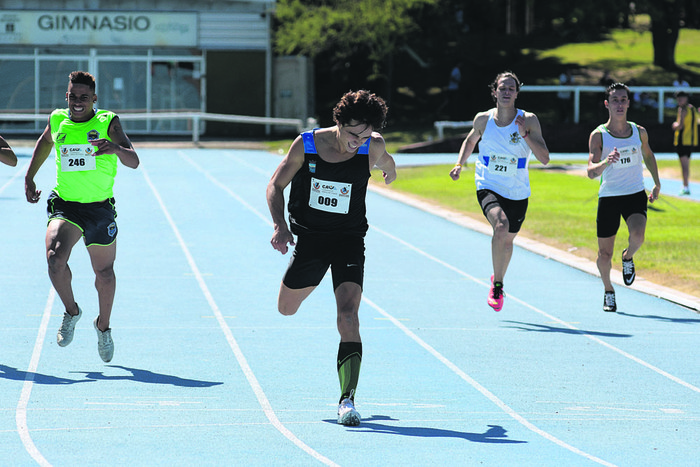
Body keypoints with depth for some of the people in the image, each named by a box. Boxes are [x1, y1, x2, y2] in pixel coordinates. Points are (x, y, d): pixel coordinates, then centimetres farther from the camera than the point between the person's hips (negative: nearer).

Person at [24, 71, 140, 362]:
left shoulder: (108, 123, -9)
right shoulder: (57, 120, 0)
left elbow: (133, 162, -18)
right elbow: (45, 142, 24)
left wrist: (117, 149, -40)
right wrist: (29, 178, 22)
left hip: (100, 208, 0)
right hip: (64, 206, 1)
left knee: (104, 272, 12)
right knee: (55, 258, -25)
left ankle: (103, 326, 38)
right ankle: (71, 312, 0)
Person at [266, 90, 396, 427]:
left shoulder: (373, 148, -13)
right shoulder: (306, 145, -14)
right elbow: (276, 186, -5)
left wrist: (389, 170, 36)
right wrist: (280, 225, -20)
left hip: (349, 240, -2)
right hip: (309, 237, 2)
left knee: (348, 315, -20)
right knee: (286, 309, 19)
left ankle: (347, 399, -21)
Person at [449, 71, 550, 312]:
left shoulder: (529, 120, -9)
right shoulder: (483, 119, -4)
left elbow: (544, 158, -14)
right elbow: (470, 141, 18)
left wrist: (525, 134, -26)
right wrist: (460, 164, 3)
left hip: (518, 192, 1)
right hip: (488, 186, -1)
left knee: (508, 240, 16)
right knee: (501, 226, -29)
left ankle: (498, 280, 47)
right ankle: (497, 284, -14)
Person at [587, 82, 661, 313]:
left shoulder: (639, 132, 3)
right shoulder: (598, 135, -8)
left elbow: (648, 155, 24)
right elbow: (591, 171, -18)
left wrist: (657, 183, 26)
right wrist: (605, 162, -38)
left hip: (636, 194, 1)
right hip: (609, 197, -1)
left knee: (638, 235, -27)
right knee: (605, 255, 3)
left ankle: (628, 257, 9)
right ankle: (608, 291, 33)